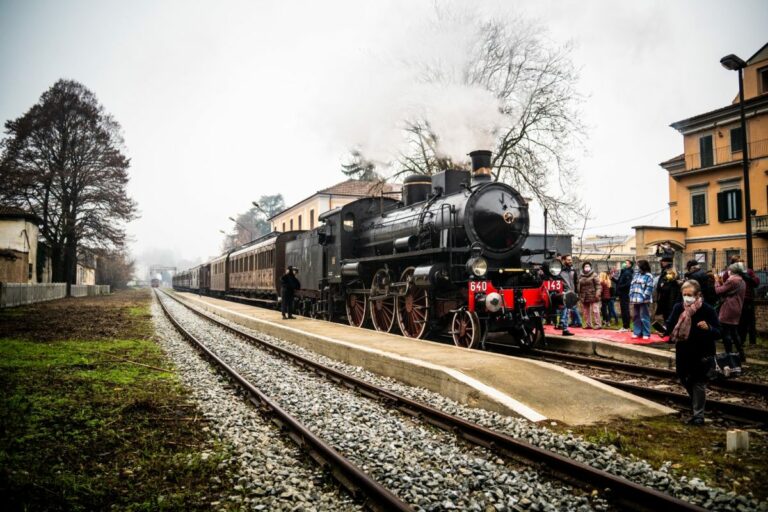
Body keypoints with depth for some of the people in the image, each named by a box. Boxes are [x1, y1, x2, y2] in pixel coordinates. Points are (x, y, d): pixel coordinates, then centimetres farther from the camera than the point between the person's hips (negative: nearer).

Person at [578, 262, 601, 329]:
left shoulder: (594, 275, -3)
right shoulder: (581, 276, 13)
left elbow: (598, 284, -9)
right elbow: (579, 287, 18)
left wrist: (598, 293, -19)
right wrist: (579, 296, 16)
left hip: (593, 296, -6)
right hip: (584, 297, 6)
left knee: (595, 311, -7)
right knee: (586, 311, 9)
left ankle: (597, 324, -2)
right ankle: (588, 324, 18)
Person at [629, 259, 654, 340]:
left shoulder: (648, 276, -6)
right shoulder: (636, 275, 17)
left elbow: (649, 288, -12)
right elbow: (632, 286, 17)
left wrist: (643, 297, -17)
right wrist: (631, 296, 8)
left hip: (644, 300, -7)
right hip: (635, 300, 7)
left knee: (644, 318, -5)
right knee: (635, 317, 11)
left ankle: (646, 334, 1)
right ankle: (637, 332, 20)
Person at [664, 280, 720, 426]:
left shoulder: (708, 310, -15)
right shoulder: (678, 308, -4)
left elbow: (718, 333, -13)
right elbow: (670, 325, -2)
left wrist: (708, 328, -34)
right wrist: (664, 329, -25)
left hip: (702, 354, -4)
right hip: (683, 352, 4)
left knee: (698, 383, 3)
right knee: (685, 380, 17)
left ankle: (698, 415, 15)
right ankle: (696, 405, 44)